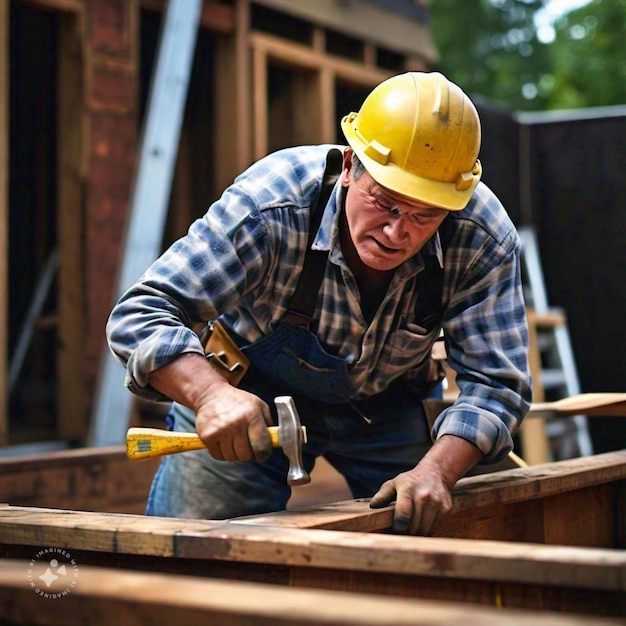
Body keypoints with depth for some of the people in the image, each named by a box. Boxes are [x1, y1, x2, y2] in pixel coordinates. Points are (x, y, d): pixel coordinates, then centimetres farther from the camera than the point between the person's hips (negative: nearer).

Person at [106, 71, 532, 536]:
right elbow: (141, 316, -35)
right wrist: (212, 394, -54)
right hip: (250, 396, -1)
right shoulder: (272, 207, -35)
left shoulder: (485, 240, -28)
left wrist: (435, 472, -43)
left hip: (387, 406, 2)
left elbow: (496, 383, -24)